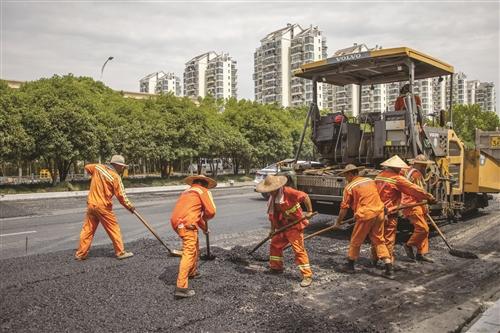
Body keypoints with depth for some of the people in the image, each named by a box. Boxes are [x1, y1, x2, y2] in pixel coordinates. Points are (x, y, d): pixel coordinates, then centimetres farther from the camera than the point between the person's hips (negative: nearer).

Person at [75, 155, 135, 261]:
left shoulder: (98, 167, 3)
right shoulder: (115, 177, -13)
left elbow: (87, 167, 25)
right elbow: (121, 196, -11)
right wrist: (129, 206, 1)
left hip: (91, 204, 6)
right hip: (103, 206, -6)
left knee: (88, 229, 11)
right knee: (114, 229, 4)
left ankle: (80, 254, 17)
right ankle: (120, 252, 10)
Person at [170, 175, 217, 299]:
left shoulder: (187, 191, 29)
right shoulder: (204, 191, 6)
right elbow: (211, 212, -5)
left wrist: (204, 227, 45)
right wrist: (204, 218, 17)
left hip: (176, 222, 8)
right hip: (187, 224, -8)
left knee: (195, 247, 27)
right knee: (189, 253, -10)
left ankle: (192, 272, 43)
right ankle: (181, 288, -15)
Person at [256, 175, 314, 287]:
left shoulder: (288, 192, -20)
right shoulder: (272, 198, 7)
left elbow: (305, 196, -20)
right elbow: (272, 214, 15)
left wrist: (309, 211, -21)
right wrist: (272, 229, 14)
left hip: (294, 226, -9)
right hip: (282, 227, 9)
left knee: (299, 250, -11)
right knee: (275, 244, 17)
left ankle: (307, 276, -5)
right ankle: (276, 267, 36)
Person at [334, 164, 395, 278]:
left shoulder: (349, 187, -2)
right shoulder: (370, 180, 16)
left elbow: (344, 207, 1)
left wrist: (338, 221, 14)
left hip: (365, 214, -6)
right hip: (379, 212, 6)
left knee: (356, 241, 11)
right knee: (379, 240, 15)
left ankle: (350, 265, 25)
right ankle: (389, 269, 8)